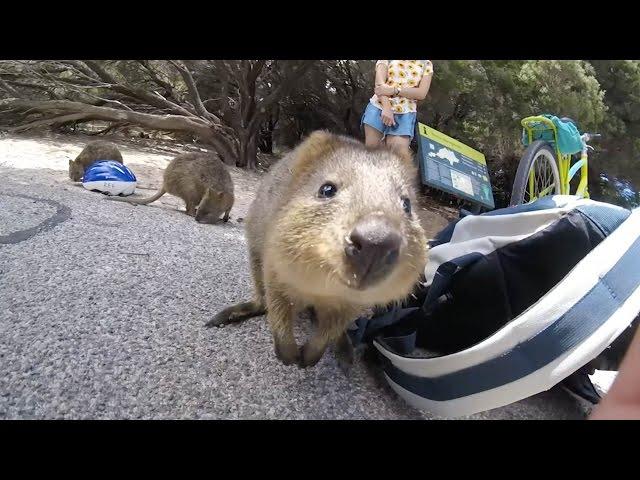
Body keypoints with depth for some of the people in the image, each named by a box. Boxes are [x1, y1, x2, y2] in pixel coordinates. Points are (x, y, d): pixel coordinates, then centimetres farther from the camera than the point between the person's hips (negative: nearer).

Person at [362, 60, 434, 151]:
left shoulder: (426, 64, 13)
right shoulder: (385, 61, 11)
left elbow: (422, 93, -1)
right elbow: (379, 83, -6)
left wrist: (393, 90, -14)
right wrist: (387, 108, -23)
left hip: (404, 114, 0)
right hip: (379, 107, 0)